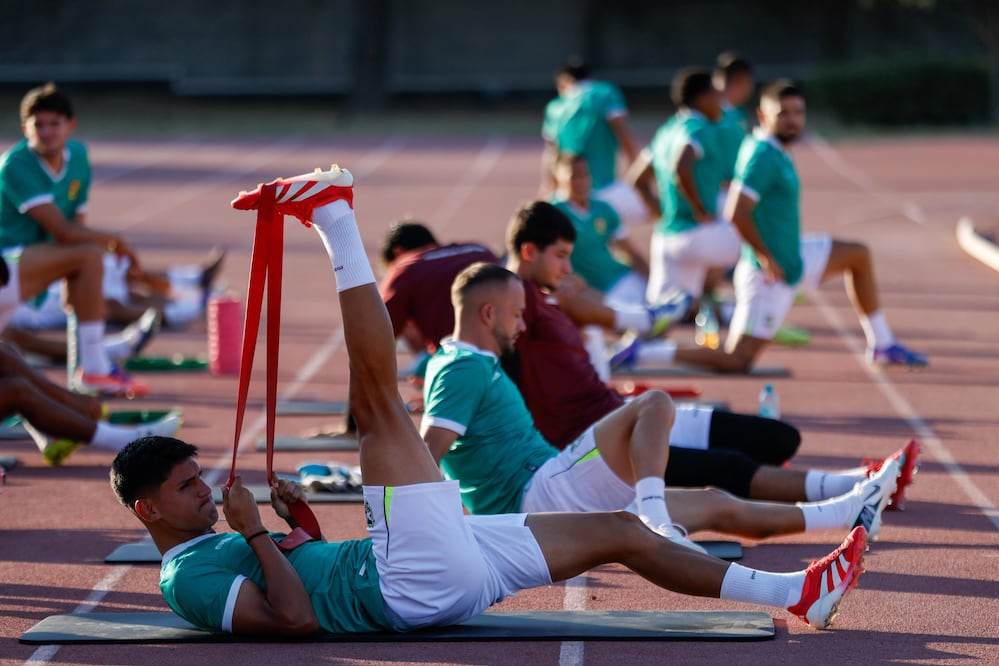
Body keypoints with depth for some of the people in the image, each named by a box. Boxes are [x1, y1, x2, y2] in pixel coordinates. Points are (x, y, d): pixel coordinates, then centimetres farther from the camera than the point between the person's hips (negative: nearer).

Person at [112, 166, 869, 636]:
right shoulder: (189, 578, -8)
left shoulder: (213, 550, 22)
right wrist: (255, 532, -18)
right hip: (418, 583, -10)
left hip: (436, 576, 10)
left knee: (618, 531, 12)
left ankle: (798, 592, 14)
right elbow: (297, 616, -23)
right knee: (379, 395, -12)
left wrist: (297, 517, 17)